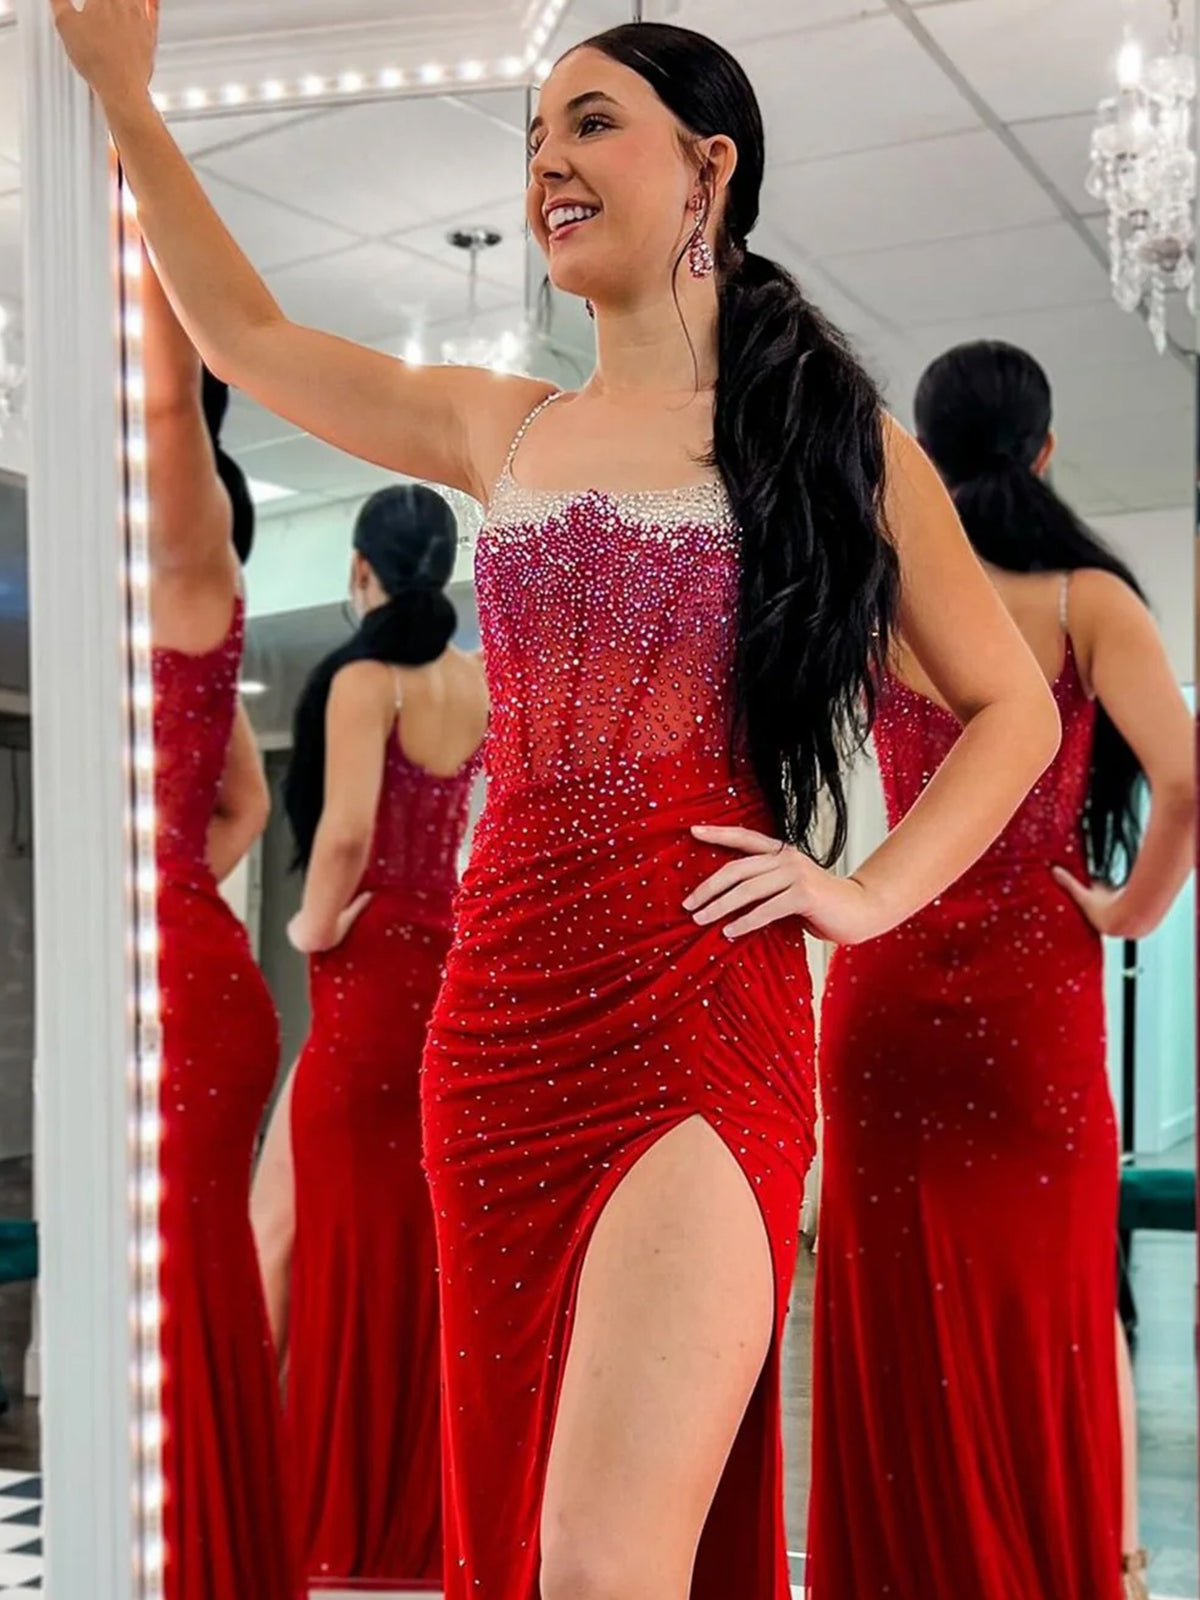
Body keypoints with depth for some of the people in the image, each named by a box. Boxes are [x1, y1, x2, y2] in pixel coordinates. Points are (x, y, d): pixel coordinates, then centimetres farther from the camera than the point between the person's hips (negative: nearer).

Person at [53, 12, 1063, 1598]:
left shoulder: (830, 439, 4)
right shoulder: (502, 430, 14)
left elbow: (1013, 707, 11)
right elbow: (250, 337, 24)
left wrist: (870, 892, -2)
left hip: (700, 1032, -5)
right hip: (496, 1029, 5)